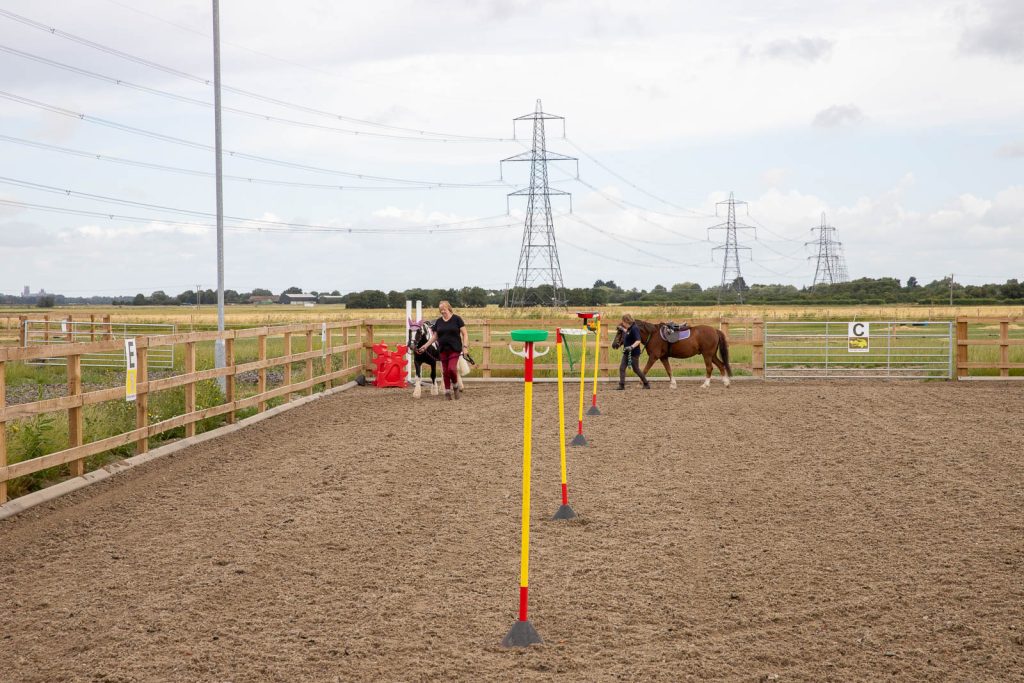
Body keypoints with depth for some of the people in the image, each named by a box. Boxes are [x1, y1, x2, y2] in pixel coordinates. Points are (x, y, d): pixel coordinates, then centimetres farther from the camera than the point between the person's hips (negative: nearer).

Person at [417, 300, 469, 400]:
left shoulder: (456, 319, -2)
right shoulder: (438, 321, 9)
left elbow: (465, 334, -2)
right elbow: (434, 337, 15)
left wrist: (465, 346, -13)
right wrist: (425, 346, 9)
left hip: (454, 349, -4)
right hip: (443, 350, 4)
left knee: (452, 368, -17)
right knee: (445, 371, 3)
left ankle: (455, 386, 9)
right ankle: (447, 392, 13)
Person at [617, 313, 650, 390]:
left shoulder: (634, 329, -19)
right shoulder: (629, 329, 9)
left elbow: (638, 341, -29)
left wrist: (632, 347, -43)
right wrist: (622, 329, 44)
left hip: (634, 353, -9)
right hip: (627, 352, 9)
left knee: (636, 369, 4)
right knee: (622, 368, 0)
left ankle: (646, 384, 19)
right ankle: (621, 385, -1)